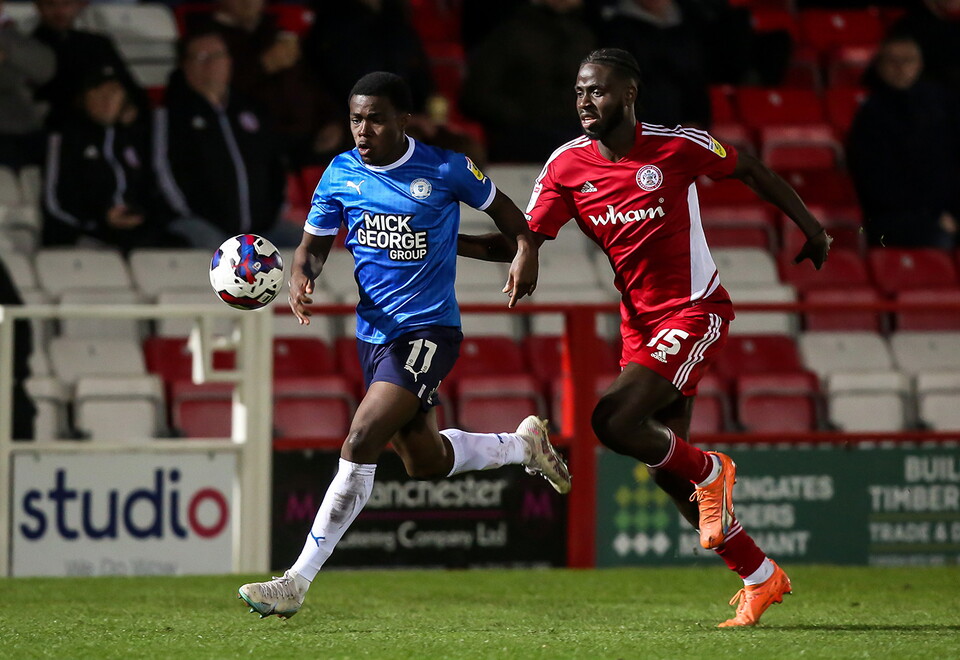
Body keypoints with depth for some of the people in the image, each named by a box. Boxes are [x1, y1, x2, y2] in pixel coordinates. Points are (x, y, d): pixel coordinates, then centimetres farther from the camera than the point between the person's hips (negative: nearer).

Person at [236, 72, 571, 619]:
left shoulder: (445, 170, -8)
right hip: (374, 334, 6)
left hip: (429, 331, -6)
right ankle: (524, 444, 47)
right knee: (426, 462, 17)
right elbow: (314, 245, 10)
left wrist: (526, 252, -11)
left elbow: (504, 210, 7)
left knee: (360, 445, -21)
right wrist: (301, 278, -12)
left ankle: (297, 583, -19)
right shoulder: (341, 175, 2)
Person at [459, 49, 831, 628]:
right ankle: (761, 579, 22)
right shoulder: (567, 166, -3)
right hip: (640, 322, 6)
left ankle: (710, 471, 3)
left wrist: (811, 229, 10)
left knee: (613, 421, -25)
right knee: (668, 473, 7)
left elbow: (750, 169, 3)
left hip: (697, 312, -6)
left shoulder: (677, 147, -14)